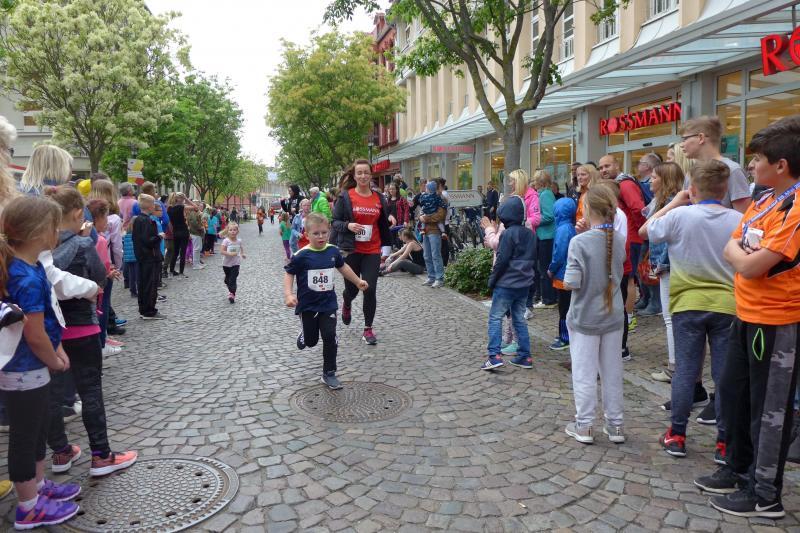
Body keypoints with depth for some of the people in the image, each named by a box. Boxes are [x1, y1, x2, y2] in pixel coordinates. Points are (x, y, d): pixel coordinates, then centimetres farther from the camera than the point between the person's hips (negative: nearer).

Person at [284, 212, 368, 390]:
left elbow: (343, 267, 15)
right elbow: (289, 274, -8)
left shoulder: (333, 251, -3)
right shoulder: (301, 255, -15)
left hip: (328, 304, 2)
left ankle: (329, 374, 11)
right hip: (307, 305, -2)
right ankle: (303, 338, 51)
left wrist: (357, 281, 19)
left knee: (330, 337, -4)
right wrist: (288, 295, -21)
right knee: (311, 340, 12)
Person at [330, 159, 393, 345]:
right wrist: (348, 226, -21)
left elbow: (384, 226, 13)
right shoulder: (345, 196, -3)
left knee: (370, 290, -4)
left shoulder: (379, 199, 6)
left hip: (372, 252, 2)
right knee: (352, 288, 8)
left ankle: (368, 329, 11)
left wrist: (386, 249, 13)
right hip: (351, 251, -2)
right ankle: (346, 305, 46)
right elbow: (335, 221, -1)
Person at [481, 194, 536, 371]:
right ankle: (524, 356, 15)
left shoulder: (508, 233, -15)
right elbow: (532, 257, 14)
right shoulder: (530, 233, 7)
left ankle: (494, 355, -7)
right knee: (519, 319, 14)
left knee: (495, 317, 0)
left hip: (506, 284, -7)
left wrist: (492, 280, -7)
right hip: (524, 283, 7)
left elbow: (502, 260, -16)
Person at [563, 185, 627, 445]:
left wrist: (565, 280, 1)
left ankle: (584, 426, 16)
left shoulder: (579, 242, -19)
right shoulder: (619, 240, -3)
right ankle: (615, 425, 25)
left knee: (584, 372, 6)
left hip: (584, 317, -4)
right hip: (613, 316, 5)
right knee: (612, 372, 14)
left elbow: (571, 283, -22)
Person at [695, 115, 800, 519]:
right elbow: (730, 251, 8)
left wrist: (738, 253, -6)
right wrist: (742, 252, -12)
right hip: (747, 315, 9)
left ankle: (765, 495, 20)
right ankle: (738, 470, 36)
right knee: (732, 392, 19)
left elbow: (752, 266, -25)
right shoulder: (761, 202, 9)